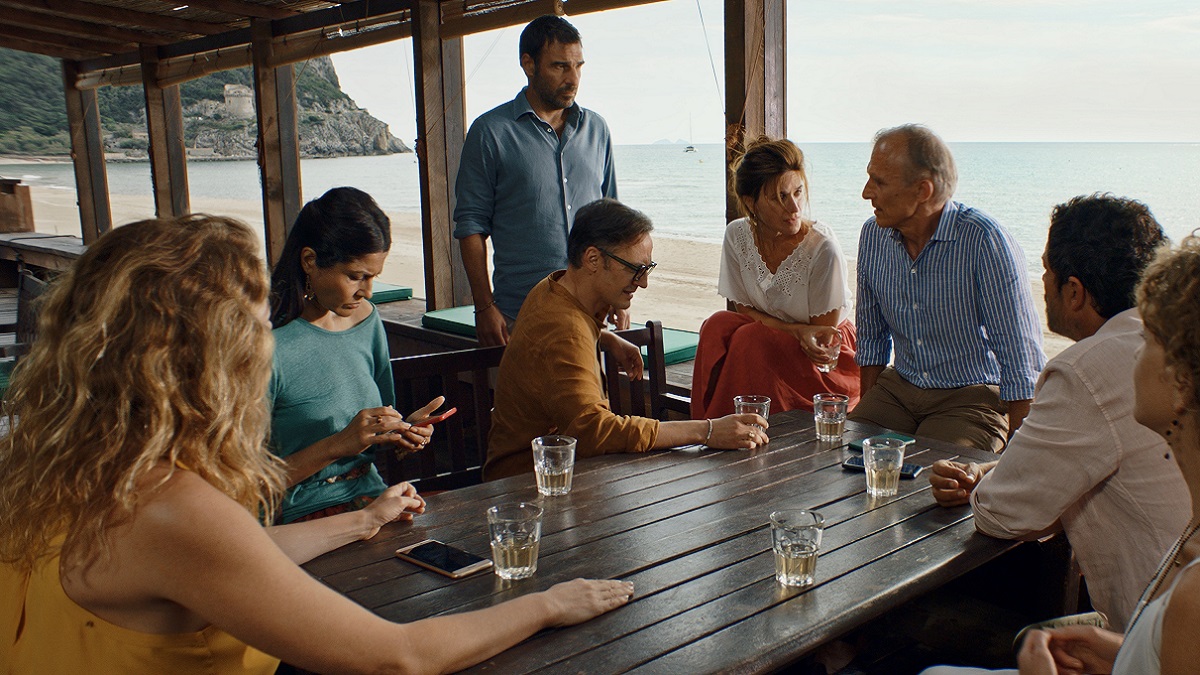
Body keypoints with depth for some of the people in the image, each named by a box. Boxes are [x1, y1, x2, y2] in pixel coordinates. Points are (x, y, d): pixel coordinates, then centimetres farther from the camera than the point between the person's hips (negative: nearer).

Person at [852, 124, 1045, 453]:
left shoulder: (984, 241, -19)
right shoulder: (873, 235, -1)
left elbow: (1022, 360, -16)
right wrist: (864, 419, 7)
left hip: (973, 396, -5)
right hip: (898, 387, 5)